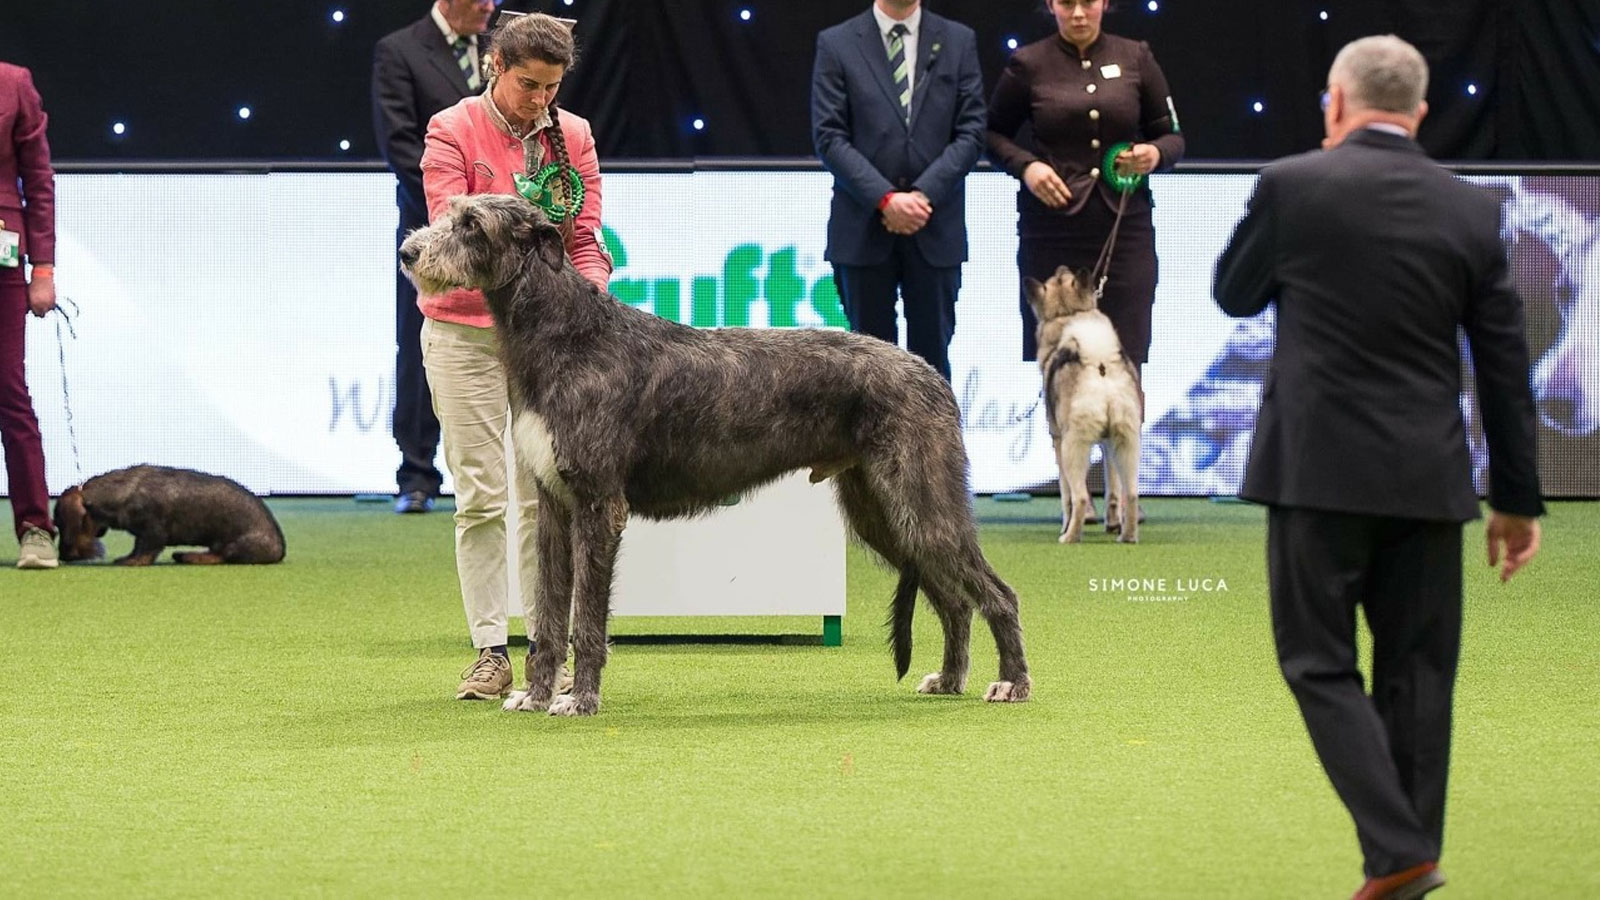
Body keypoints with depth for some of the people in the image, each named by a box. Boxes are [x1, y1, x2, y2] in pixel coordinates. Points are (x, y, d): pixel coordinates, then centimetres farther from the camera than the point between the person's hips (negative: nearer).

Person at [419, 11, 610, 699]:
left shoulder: (572, 137, 7)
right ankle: (489, 652, 1)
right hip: (466, 329, -3)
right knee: (480, 495, -3)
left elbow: (586, 235, 5)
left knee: (546, 494, 0)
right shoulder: (453, 132, -3)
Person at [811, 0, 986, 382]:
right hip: (864, 227, -1)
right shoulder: (836, 45, 3)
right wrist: (885, 199, -14)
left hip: (935, 227, 1)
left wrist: (924, 193, -11)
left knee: (932, 355, 3)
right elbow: (829, 137, -4)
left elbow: (971, 132, 3)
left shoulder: (959, 42, 8)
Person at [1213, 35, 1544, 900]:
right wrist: (1517, 498, 13)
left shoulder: (1293, 186, -7)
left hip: (1319, 470, -3)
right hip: (1426, 477, 3)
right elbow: (1505, 365, 6)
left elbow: (1233, 293, 9)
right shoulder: (1470, 211, 3)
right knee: (1415, 673, 11)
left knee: (1320, 664, 2)